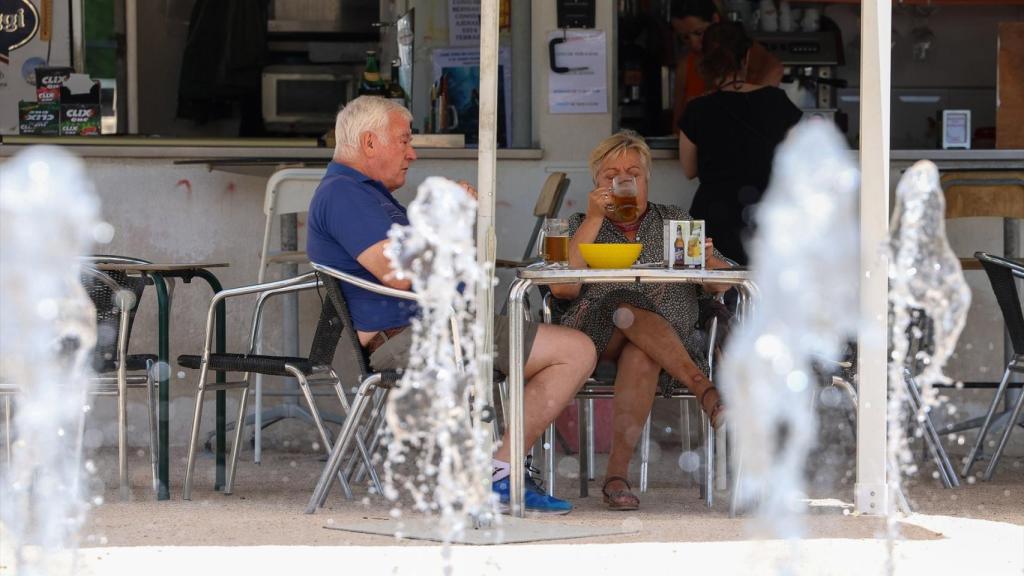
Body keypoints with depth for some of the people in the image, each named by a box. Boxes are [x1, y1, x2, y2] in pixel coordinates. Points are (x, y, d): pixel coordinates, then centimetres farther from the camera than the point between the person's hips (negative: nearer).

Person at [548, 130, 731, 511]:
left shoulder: (675, 222, 22)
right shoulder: (581, 226, 18)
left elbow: (721, 285, 10)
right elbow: (563, 288, -3)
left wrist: (708, 261, -14)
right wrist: (594, 219, -6)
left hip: (674, 338, 0)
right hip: (595, 332, 0)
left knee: (642, 354, -38)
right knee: (631, 309, -36)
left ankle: (617, 473, -46)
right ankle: (703, 389, -50)